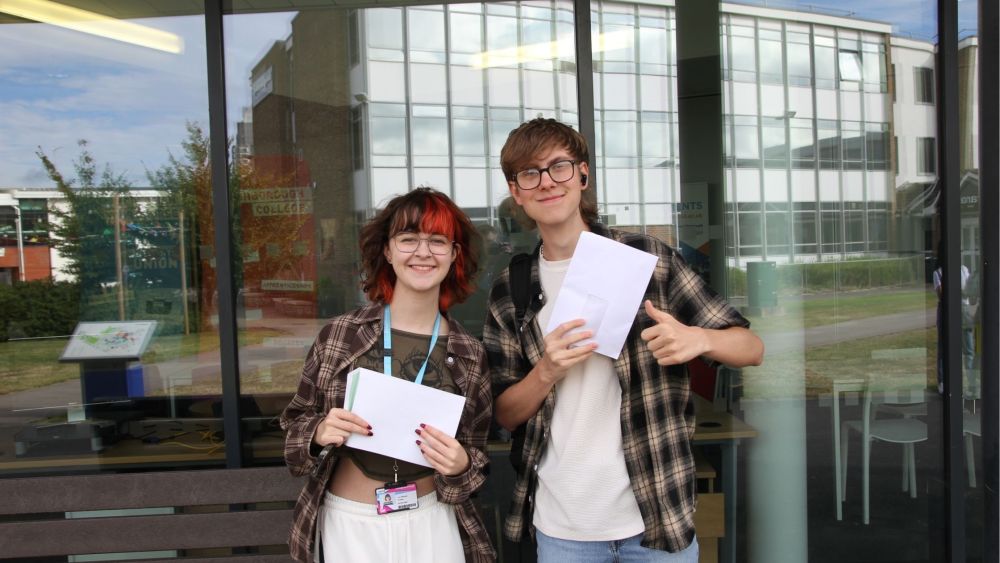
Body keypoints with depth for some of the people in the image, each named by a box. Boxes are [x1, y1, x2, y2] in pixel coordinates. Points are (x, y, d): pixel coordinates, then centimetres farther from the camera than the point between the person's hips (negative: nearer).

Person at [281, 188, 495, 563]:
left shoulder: (469, 356, -6)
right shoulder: (339, 335, -9)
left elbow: (476, 457, 3)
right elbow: (296, 425, 1)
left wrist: (460, 465, -18)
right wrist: (319, 434, -19)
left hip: (430, 523, 1)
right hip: (348, 523, 0)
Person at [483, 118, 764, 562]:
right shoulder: (509, 292, 1)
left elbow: (752, 348, -2)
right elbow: (505, 415, 4)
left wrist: (697, 339, -23)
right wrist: (547, 371, -16)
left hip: (657, 512, -1)